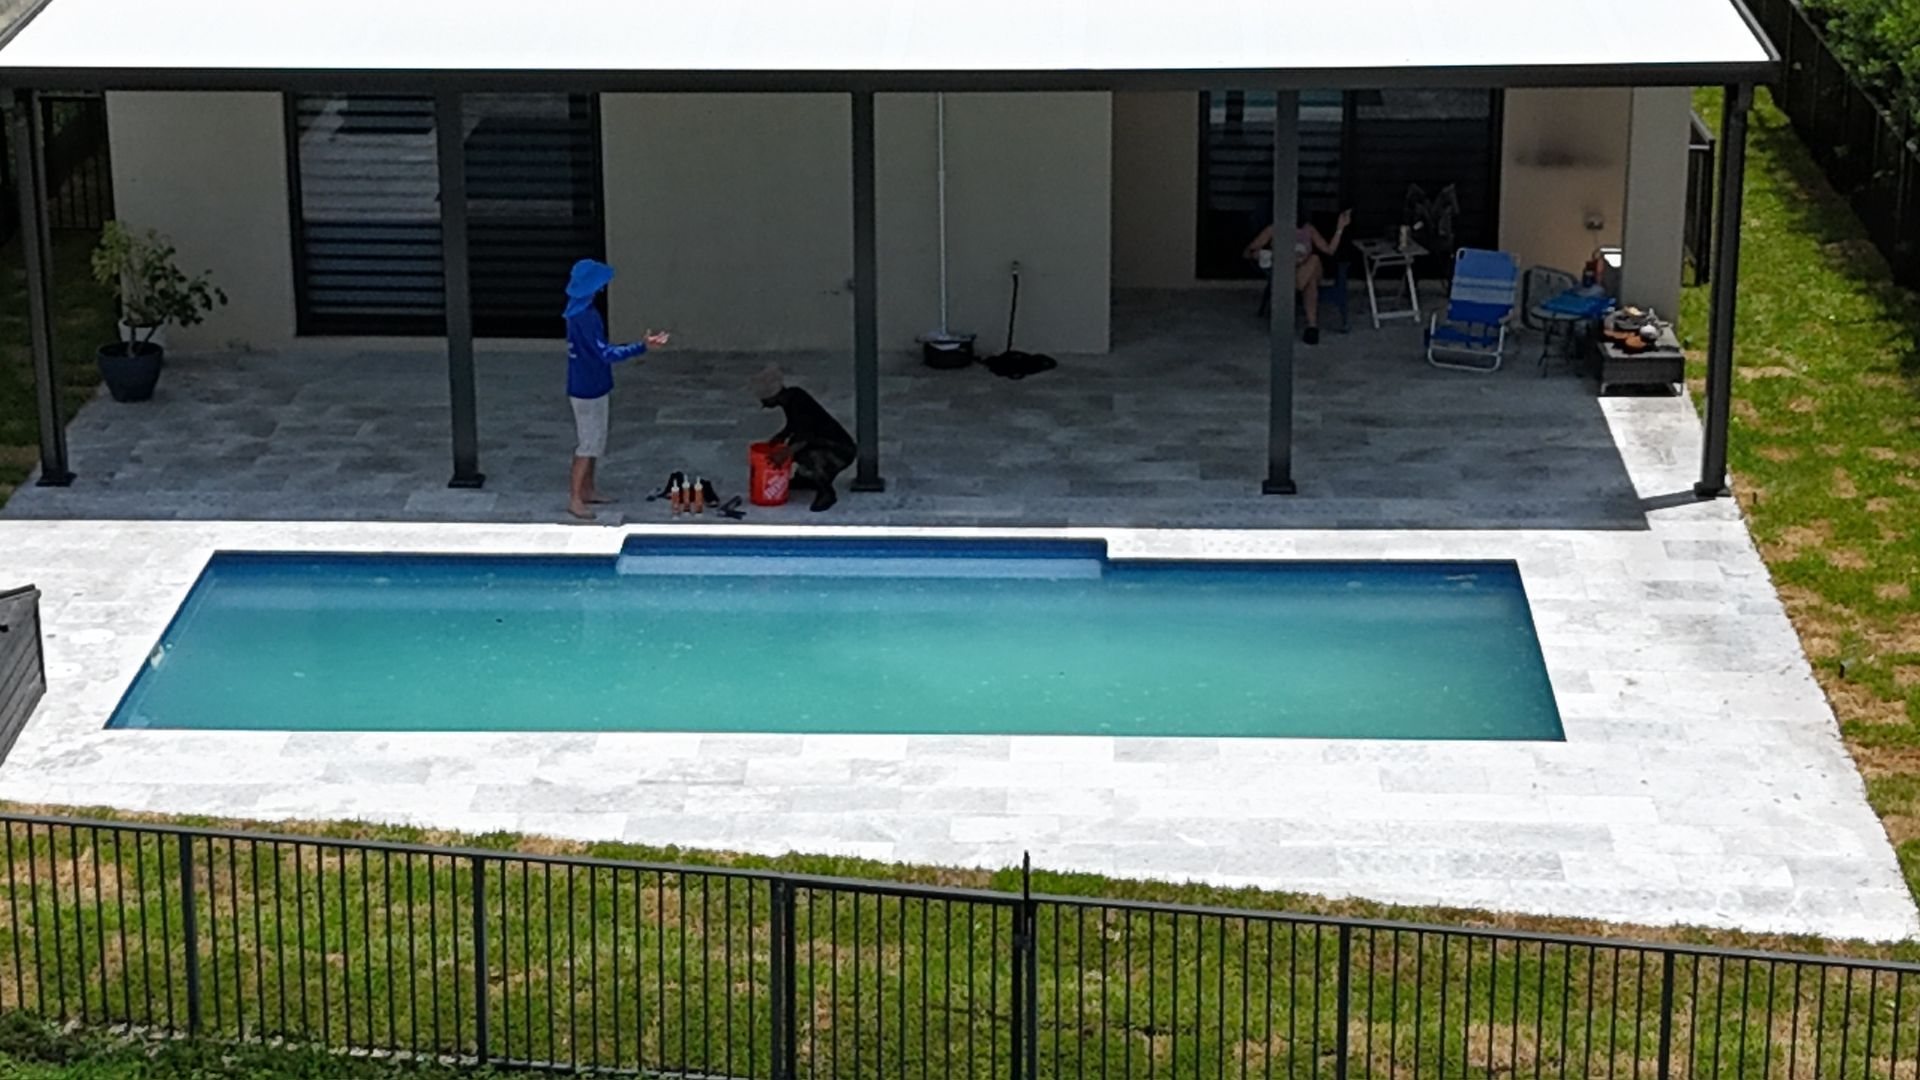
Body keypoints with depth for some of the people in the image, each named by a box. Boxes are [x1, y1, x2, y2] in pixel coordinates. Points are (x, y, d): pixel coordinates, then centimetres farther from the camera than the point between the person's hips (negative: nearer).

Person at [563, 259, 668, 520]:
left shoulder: (580, 309, 6)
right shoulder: (584, 316, -26)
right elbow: (606, 353, -29)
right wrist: (643, 347, -32)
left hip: (591, 385, 10)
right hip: (587, 388, -10)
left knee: (594, 440, 18)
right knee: (589, 444, -3)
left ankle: (588, 490, 29)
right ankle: (575, 499, 3)